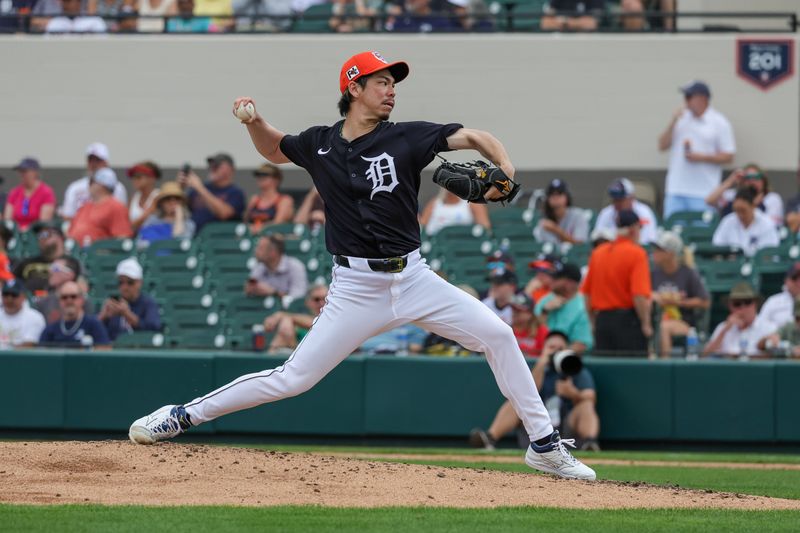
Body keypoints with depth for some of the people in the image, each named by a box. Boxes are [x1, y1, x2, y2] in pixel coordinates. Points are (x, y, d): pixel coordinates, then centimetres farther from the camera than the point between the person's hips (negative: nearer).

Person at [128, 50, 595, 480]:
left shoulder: (406, 138, -1)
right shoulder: (320, 144, 3)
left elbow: (477, 138, -3)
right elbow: (274, 149, 24)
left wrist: (505, 175, -23)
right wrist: (253, 120, 3)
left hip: (413, 279, 1)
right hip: (356, 287, -1)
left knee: (498, 335, -10)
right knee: (293, 378, -6)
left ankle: (545, 446, 1)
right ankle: (182, 416, 7)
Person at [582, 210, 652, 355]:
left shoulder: (597, 252, 9)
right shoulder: (637, 254, -9)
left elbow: (586, 293, 12)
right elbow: (640, 295, -18)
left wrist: (594, 321, 21)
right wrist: (646, 324, -11)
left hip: (602, 320, 6)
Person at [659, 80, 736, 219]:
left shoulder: (719, 123, -1)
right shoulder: (681, 118, 12)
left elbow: (728, 157, -3)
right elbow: (662, 145, 9)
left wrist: (702, 157, -14)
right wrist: (673, 122, -3)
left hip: (702, 192, -4)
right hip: (676, 190, 4)